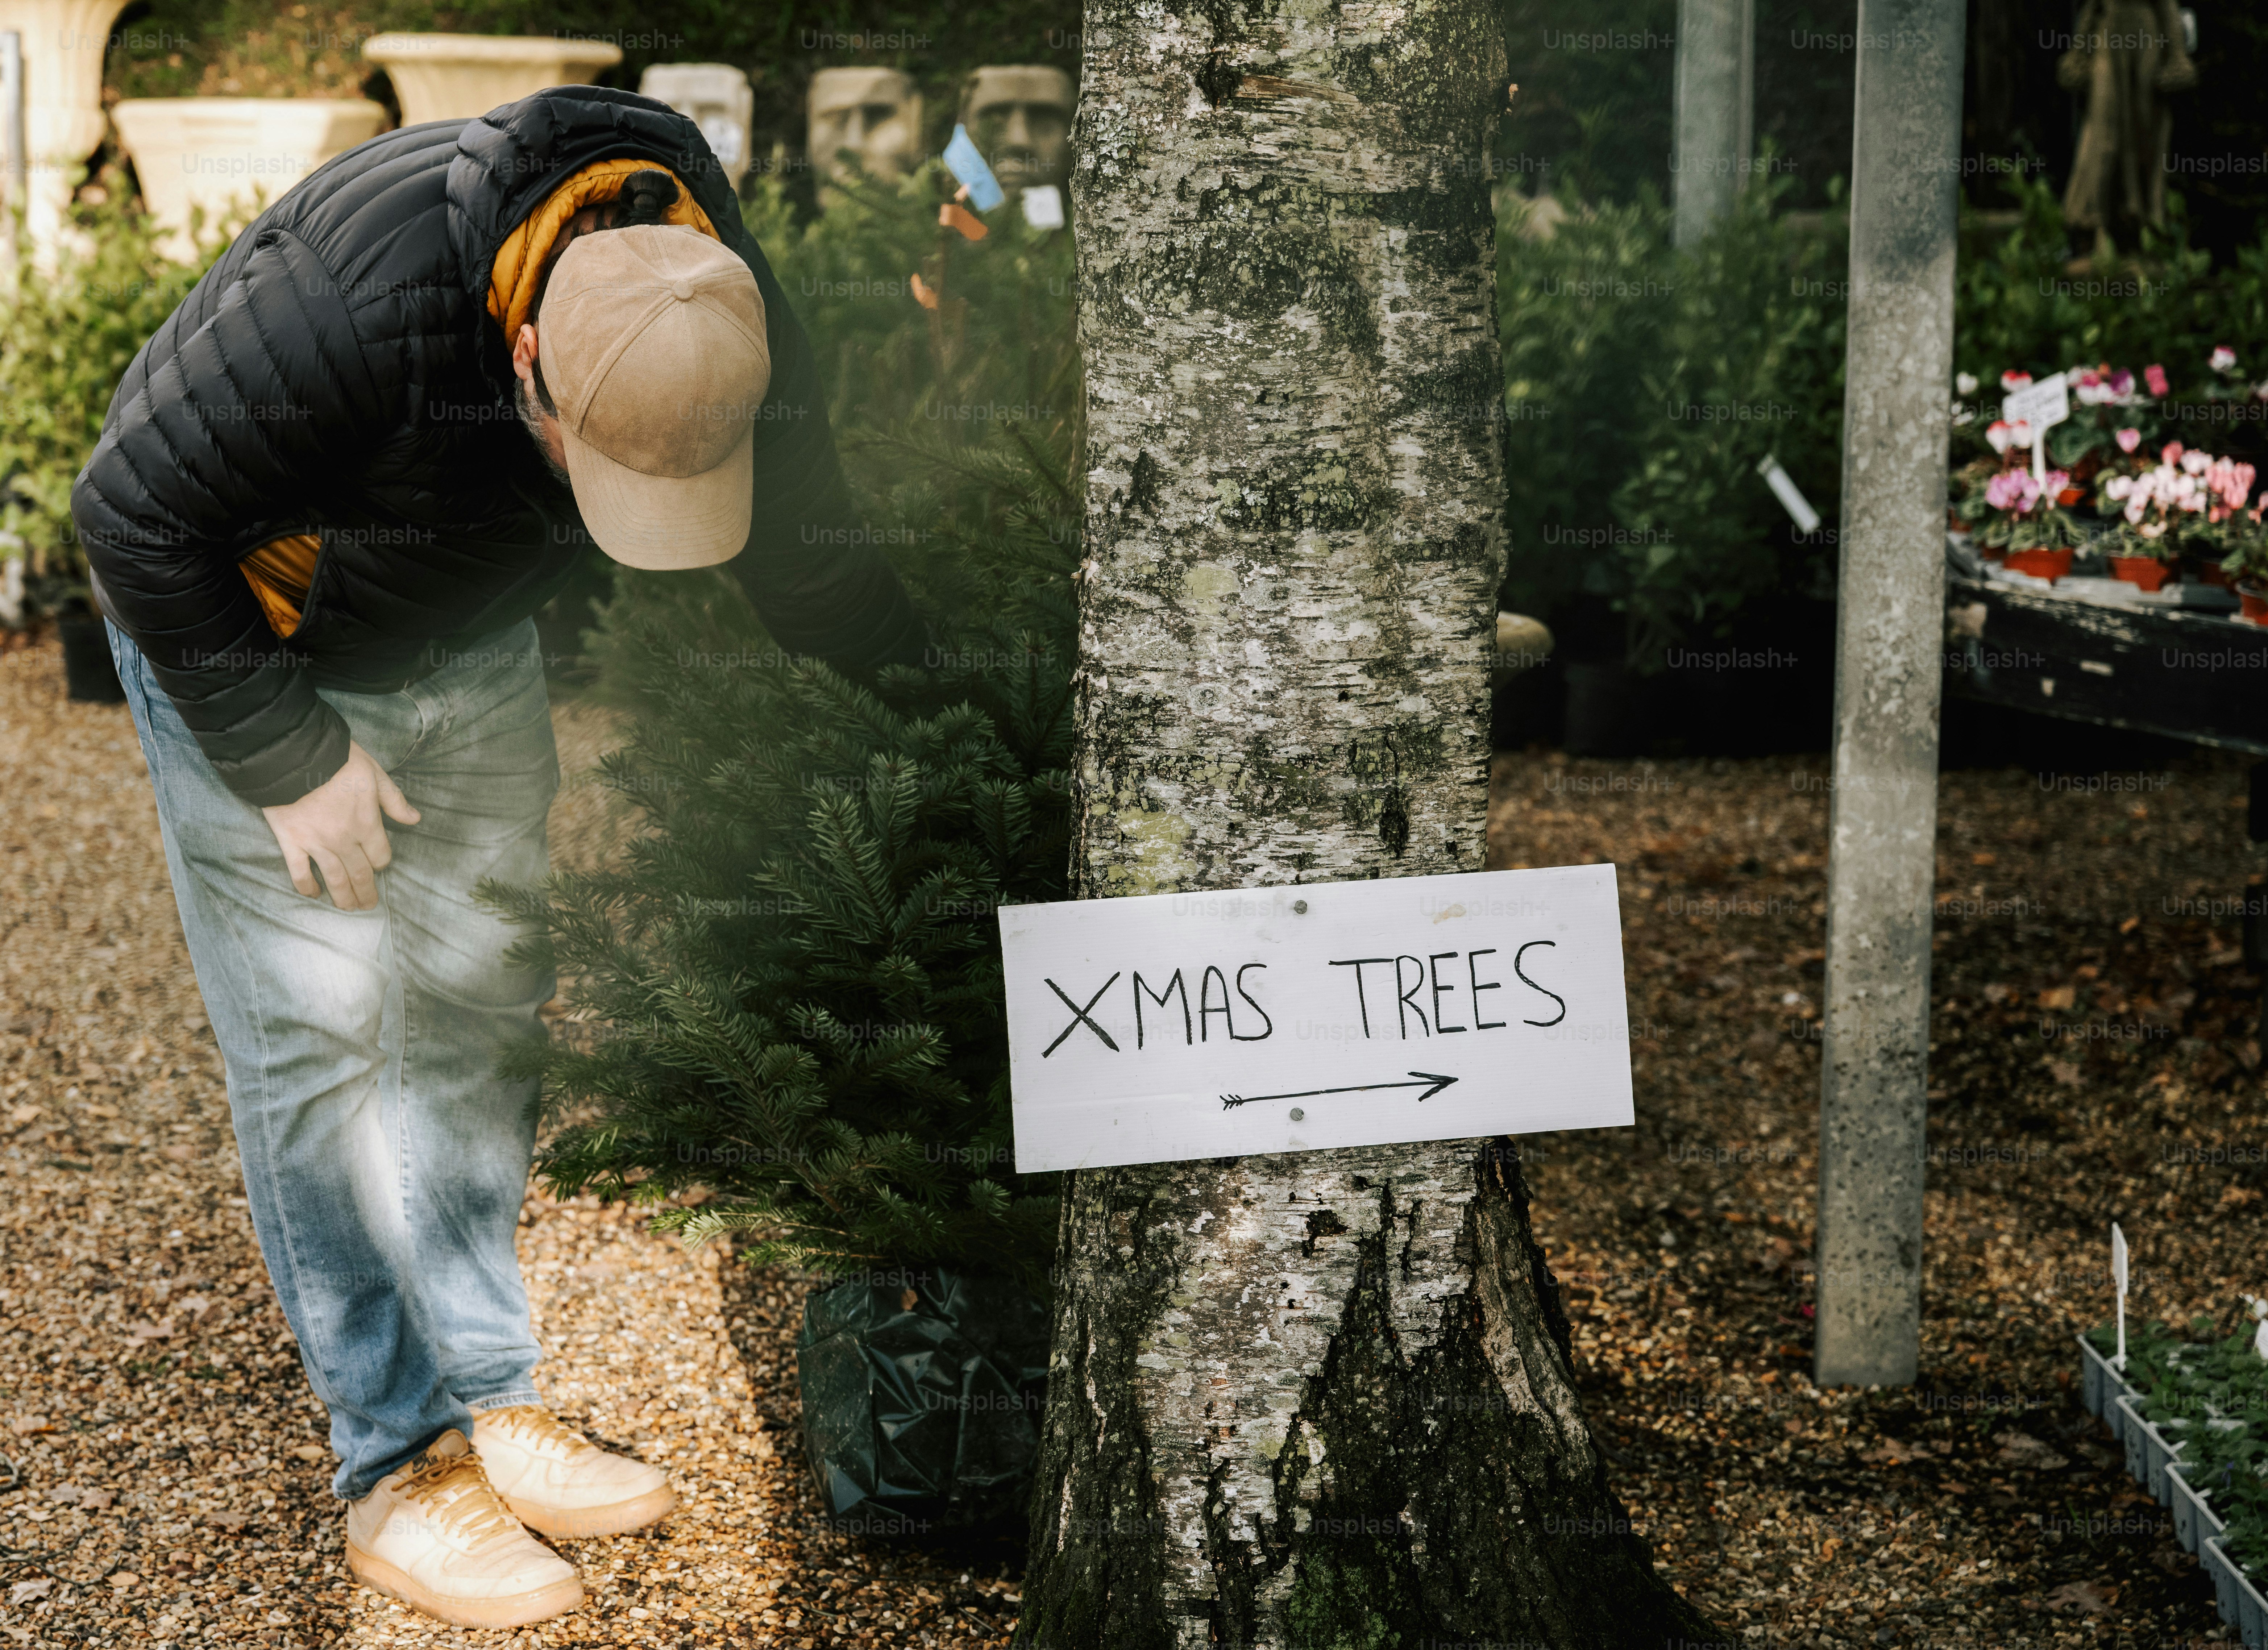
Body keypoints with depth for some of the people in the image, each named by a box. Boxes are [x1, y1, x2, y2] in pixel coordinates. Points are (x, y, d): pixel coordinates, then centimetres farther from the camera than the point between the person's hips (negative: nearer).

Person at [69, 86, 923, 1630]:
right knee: (322, 1039, -6)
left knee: (480, 1011, 9)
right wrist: (286, 762, -22)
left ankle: (486, 1403, 21)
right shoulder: (350, 297, -40)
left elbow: (824, 578, -6)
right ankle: (399, 1469, 3)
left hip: (471, 648, 5)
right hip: (246, 645, -5)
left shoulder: (735, 325, -23)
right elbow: (134, 514, -28)